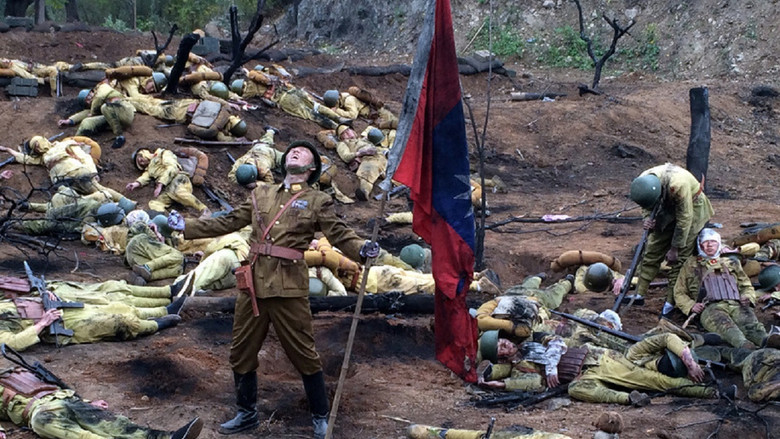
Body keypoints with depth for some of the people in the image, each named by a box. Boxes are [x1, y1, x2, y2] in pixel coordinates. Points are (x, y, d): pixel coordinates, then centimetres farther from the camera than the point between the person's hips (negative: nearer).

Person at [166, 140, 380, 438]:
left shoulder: (318, 201, 3)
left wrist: (362, 249, -26)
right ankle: (247, 414, 31)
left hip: (289, 290, -5)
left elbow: (339, 234, -5)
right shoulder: (261, 194, 15)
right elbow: (228, 223, 20)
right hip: (253, 286, 5)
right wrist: (186, 227, 16)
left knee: (304, 355, 1)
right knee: (241, 354, 13)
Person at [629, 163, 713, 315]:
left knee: (679, 258, -9)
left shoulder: (678, 185, -40)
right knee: (652, 250, 2)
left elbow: (685, 218, -27)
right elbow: (648, 206, -1)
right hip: (669, 208, 6)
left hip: (691, 208, -6)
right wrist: (647, 218, -25)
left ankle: (671, 302, -2)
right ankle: (638, 294, 9)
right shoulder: (643, 182, -22)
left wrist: (674, 248, -18)